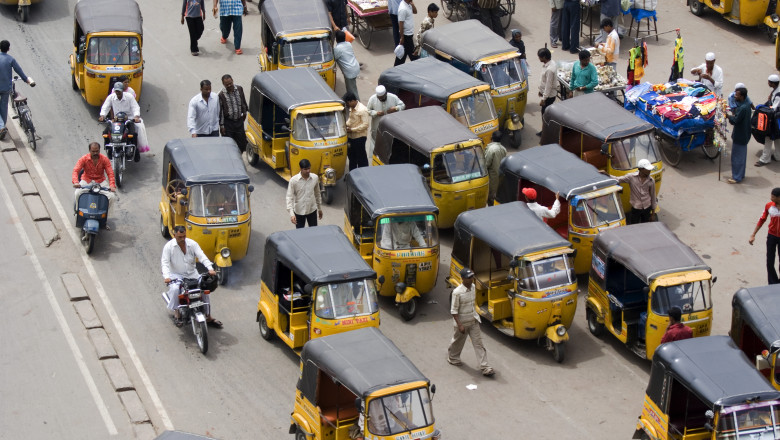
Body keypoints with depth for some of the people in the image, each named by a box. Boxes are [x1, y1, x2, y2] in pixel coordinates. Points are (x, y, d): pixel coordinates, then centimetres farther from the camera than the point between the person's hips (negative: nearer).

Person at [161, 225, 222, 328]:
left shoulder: (192, 243, -1)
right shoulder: (168, 246, -8)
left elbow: (202, 256, -10)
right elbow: (165, 263, -14)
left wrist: (210, 269, -27)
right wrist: (166, 276, -32)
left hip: (192, 274, 3)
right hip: (176, 275, -3)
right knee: (175, 289, -33)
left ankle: (208, 317, 0)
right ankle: (177, 314, -17)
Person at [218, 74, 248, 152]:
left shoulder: (239, 89, -4)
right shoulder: (221, 95, -16)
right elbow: (220, 111, -11)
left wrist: (244, 113, 23)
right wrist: (221, 125, -10)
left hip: (239, 120, 4)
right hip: (228, 122, -4)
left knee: (241, 142, 11)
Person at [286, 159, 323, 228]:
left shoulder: (315, 178, -8)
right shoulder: (293, 180, -19)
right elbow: (290, 197, -16)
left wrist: (320, 209, 14)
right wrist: (291, 214, -26)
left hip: (312, 210, 3)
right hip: (299, 212, -3)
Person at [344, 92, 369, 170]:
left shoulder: (362, 110, -19)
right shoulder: (351, 108, 8)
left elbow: (365, 125, -22)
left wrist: (352, 129, -23)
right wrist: (346, 125, 1)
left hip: (359, 137, -9)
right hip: (351, 137, 9)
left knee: (361, 157, -1)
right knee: (351, 156, 18)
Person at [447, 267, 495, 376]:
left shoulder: (473, 287, -2)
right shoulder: (457, 292, -23)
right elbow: (453, 311, -19)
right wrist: (459, 325, -23)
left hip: (474, 321, 5)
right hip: (462, 322, -5)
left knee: (478, 343, 0)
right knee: (458, 342, 17)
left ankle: (485, 367, -2)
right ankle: (452, 357, 45)